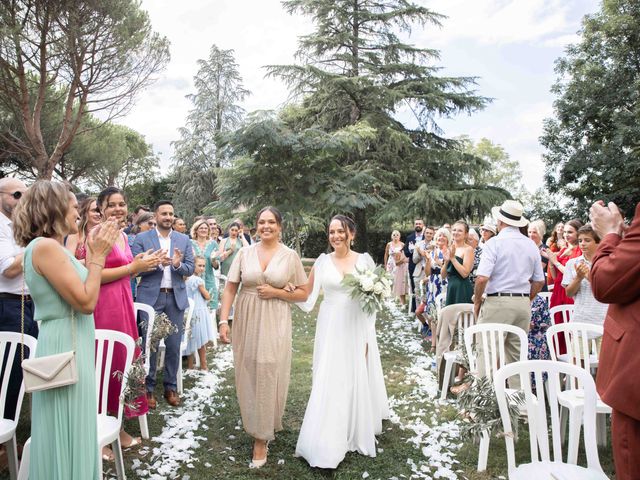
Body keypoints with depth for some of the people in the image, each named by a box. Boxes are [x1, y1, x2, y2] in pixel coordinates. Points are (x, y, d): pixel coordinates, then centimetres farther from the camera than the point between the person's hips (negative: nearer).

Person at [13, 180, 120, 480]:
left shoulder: (54, 247, 11)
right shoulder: (45, 246, -18)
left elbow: (83, 293, 14)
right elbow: (86, 302, -21)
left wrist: (92, 255, 12)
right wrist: (98, 256, -14)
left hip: (72, 347, 10)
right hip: (66, 349, -10)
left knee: (75, 434, 19)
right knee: (68, 436, 4)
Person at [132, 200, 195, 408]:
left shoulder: (184, 239, 8)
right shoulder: (141, 238, 0)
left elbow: (191, 268, 4)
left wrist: (178, 264, -17)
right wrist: (157, 263, -20)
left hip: (176, 297, 2)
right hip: (151, 297, -2)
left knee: (174, 345, 7)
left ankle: (170, 387, 22)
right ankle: (148, 388, 20)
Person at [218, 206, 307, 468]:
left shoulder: (290, 256, -2)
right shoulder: (244, 253, 0)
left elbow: (304, 293, 1)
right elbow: (230, 289, 0)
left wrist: (277, 293, -11)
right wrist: (223, 320, -7)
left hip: (274, 325, -2)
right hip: (246, 322, 2)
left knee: (269, 377, 3)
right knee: (248, 376, 11)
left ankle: (261, 437, 20)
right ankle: (256, 424, 38)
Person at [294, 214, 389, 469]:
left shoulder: (365, 260, 0)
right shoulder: (322, 261, 1)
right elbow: (307, 295, 2)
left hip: (357, 328, 0)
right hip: (331, 328, 0)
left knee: (357, 379, 11)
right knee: (329, 380, 2)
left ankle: (357, 432, 32)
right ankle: (328, 441, 15)